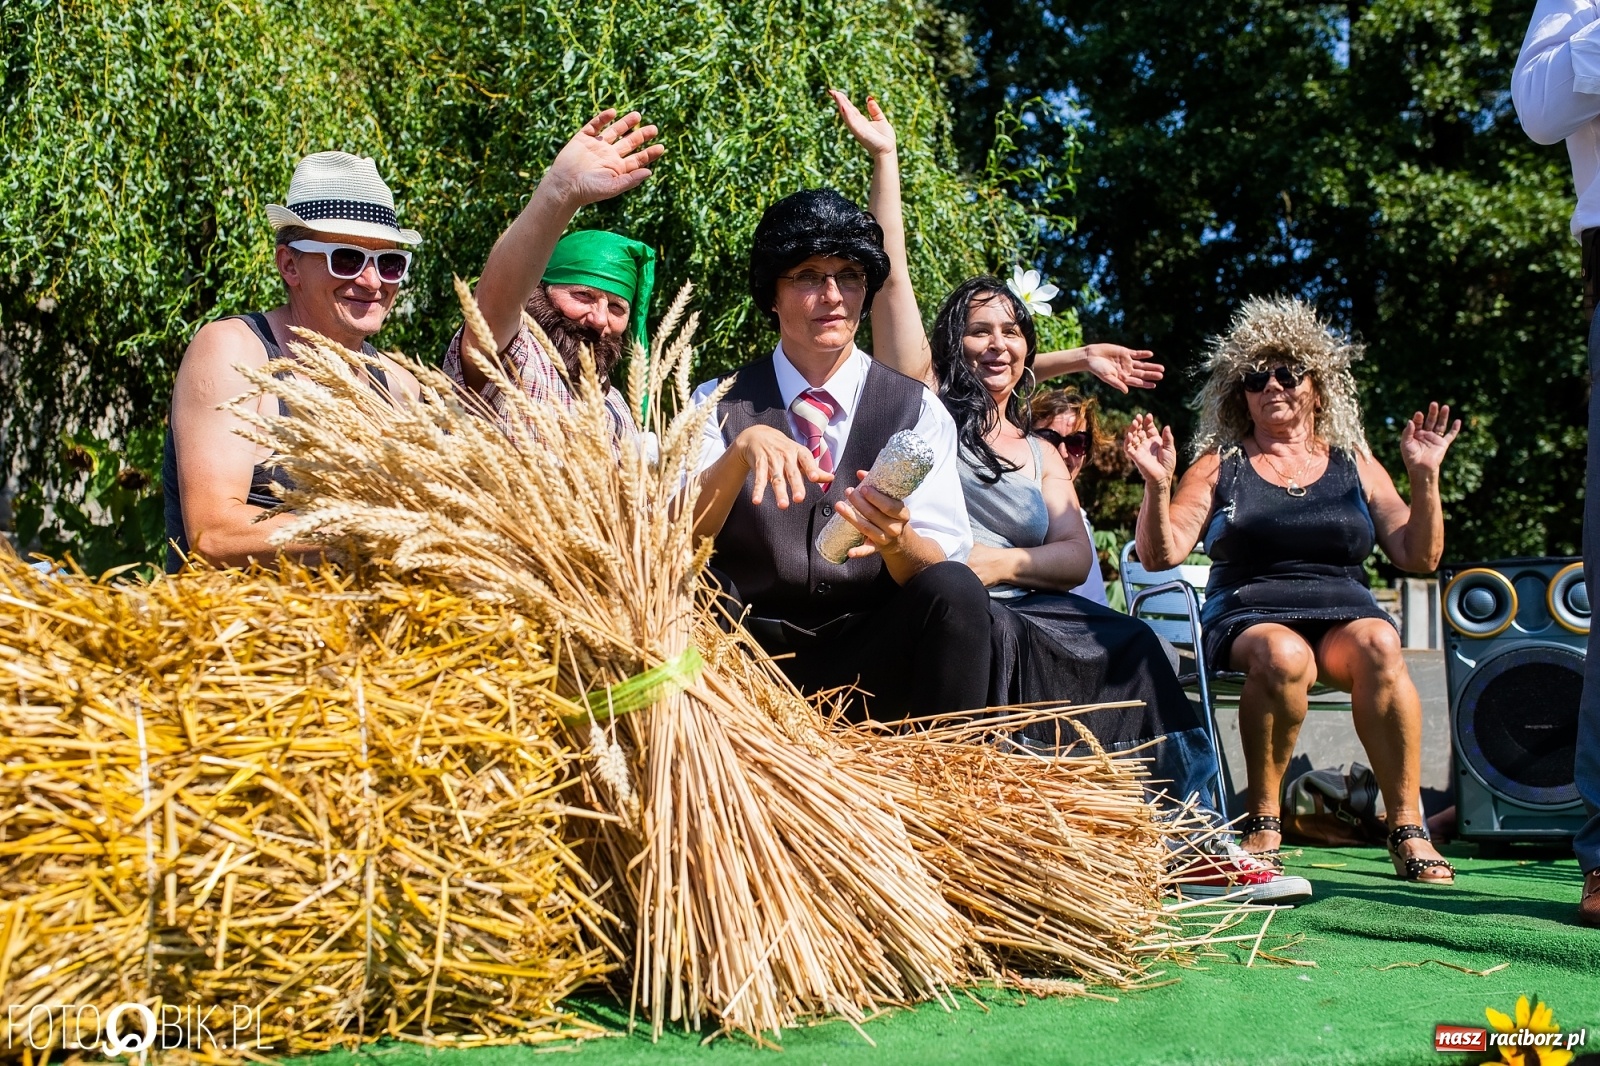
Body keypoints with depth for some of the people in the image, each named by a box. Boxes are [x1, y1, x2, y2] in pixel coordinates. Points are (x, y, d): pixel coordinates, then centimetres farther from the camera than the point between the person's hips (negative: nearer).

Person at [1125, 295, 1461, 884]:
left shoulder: (1353, 464, 17)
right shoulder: (1220, 465, 12)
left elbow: (1420, 557, 9)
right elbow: (1160, 554, 1)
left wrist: (1425, 477, -2)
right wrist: (1157, 484, -14)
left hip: (1345, 613, 2)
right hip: (1247, 618, -1)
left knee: (1379, 647, -33)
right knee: (1282, 655, -36)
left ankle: (1407, 829, -25)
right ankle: (1262, 816, -19)